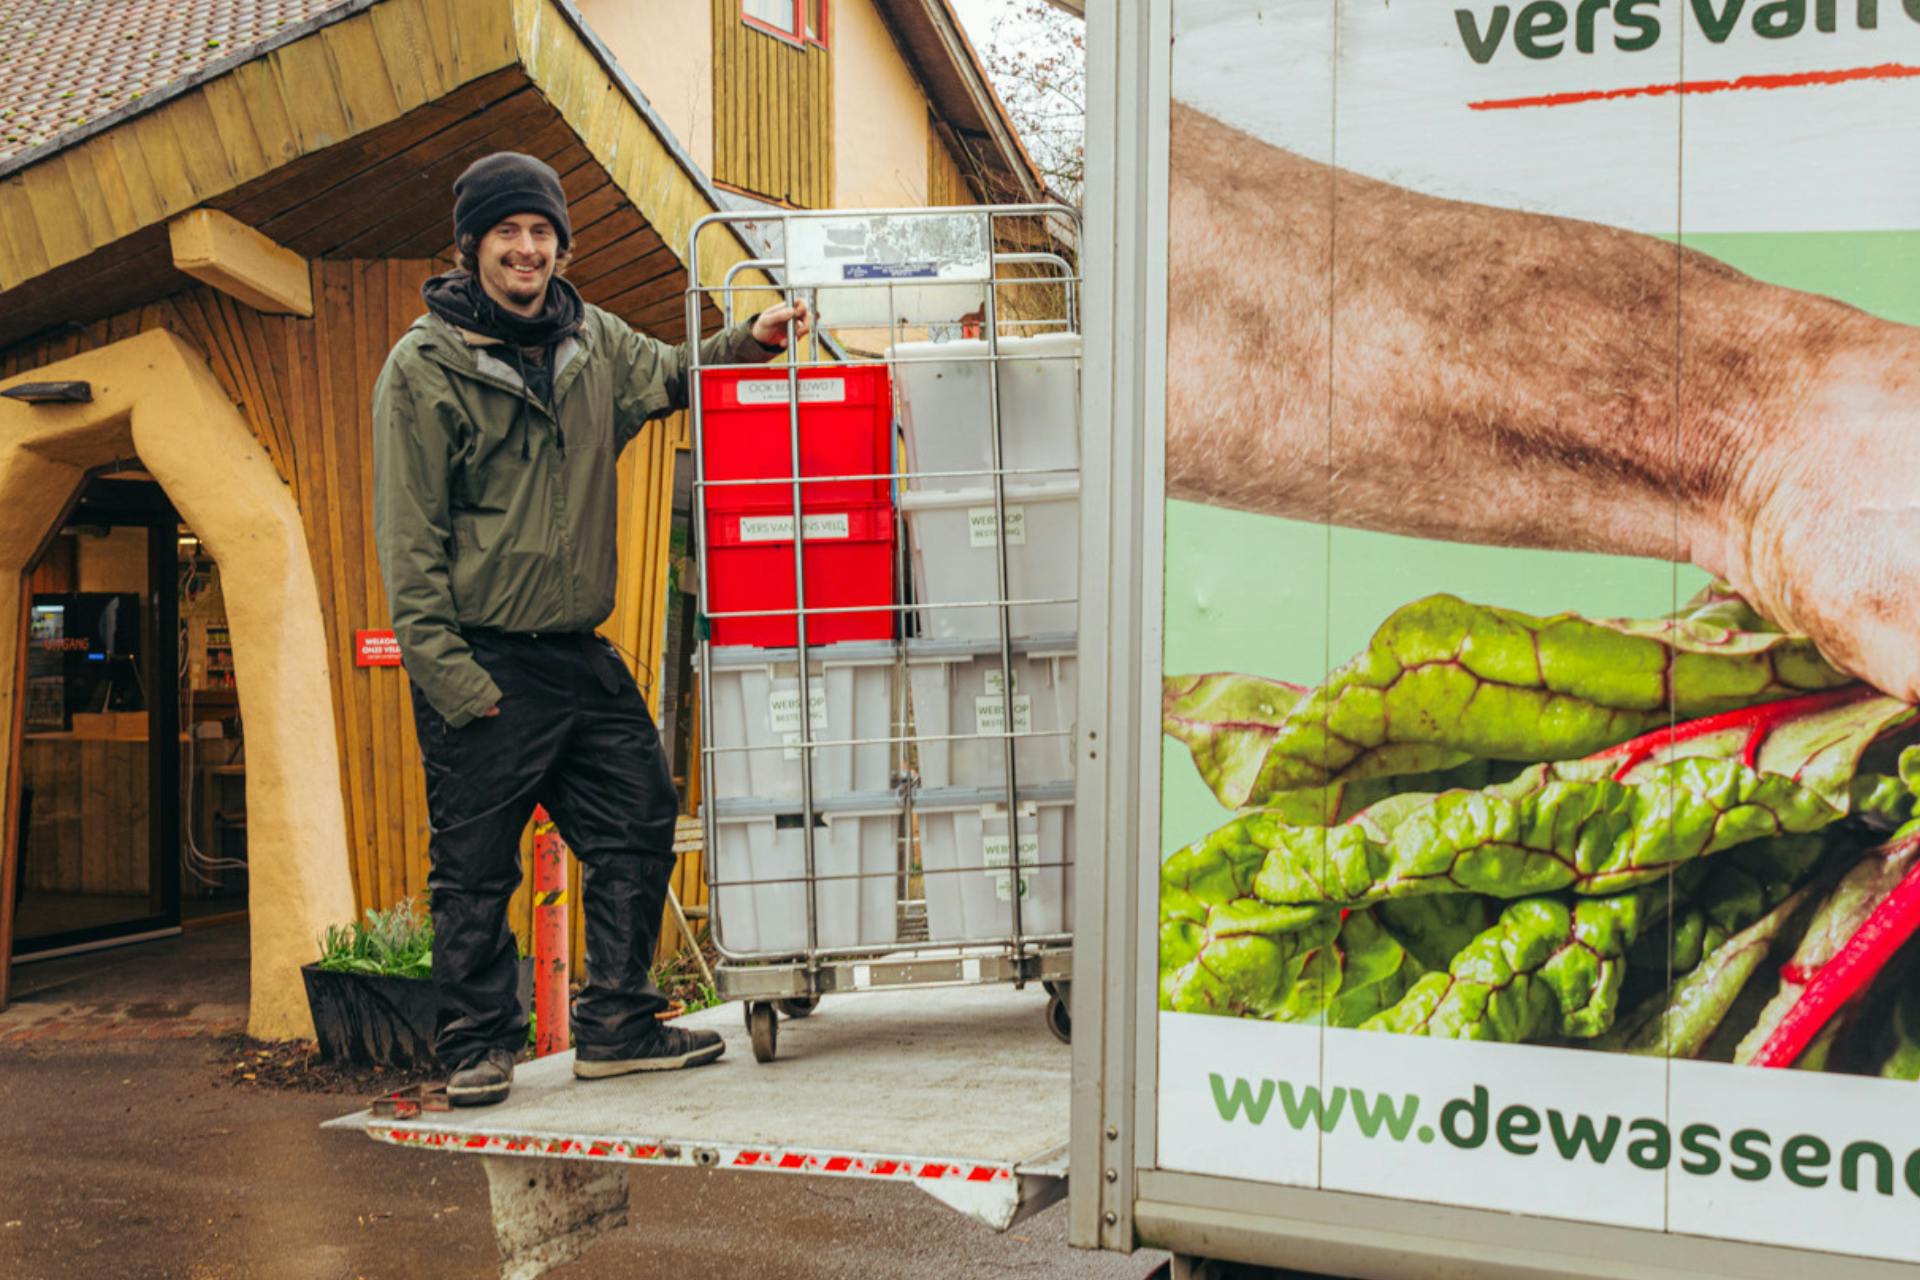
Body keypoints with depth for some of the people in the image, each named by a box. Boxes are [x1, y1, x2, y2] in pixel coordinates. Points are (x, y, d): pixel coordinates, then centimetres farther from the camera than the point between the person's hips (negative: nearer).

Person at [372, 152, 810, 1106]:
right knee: (476, 867, 2)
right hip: (483, 664, -6)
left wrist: (750, 342, 12)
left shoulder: (593, 341, 10)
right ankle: (478, 1048, 17)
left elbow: (671, 377, 32)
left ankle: (616, 1028, 20)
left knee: (638, 829, 8)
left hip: (582, 653, 6)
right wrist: (449, 675, -15)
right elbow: (409, 541, -9)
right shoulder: (423, 367, -7)